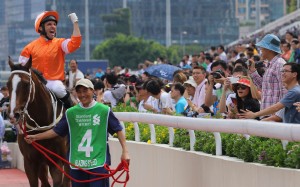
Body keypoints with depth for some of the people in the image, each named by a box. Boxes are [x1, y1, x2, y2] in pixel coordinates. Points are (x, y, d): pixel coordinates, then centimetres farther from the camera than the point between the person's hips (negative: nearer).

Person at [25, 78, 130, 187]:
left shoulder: (104, 111, -1)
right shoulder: (70, 113, 7)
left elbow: (118, 130, 2)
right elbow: (56, 131, 11)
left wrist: (125, 151, -6)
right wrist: (35, 137, 6)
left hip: (98, 163, -3)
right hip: (77, 163, 4)